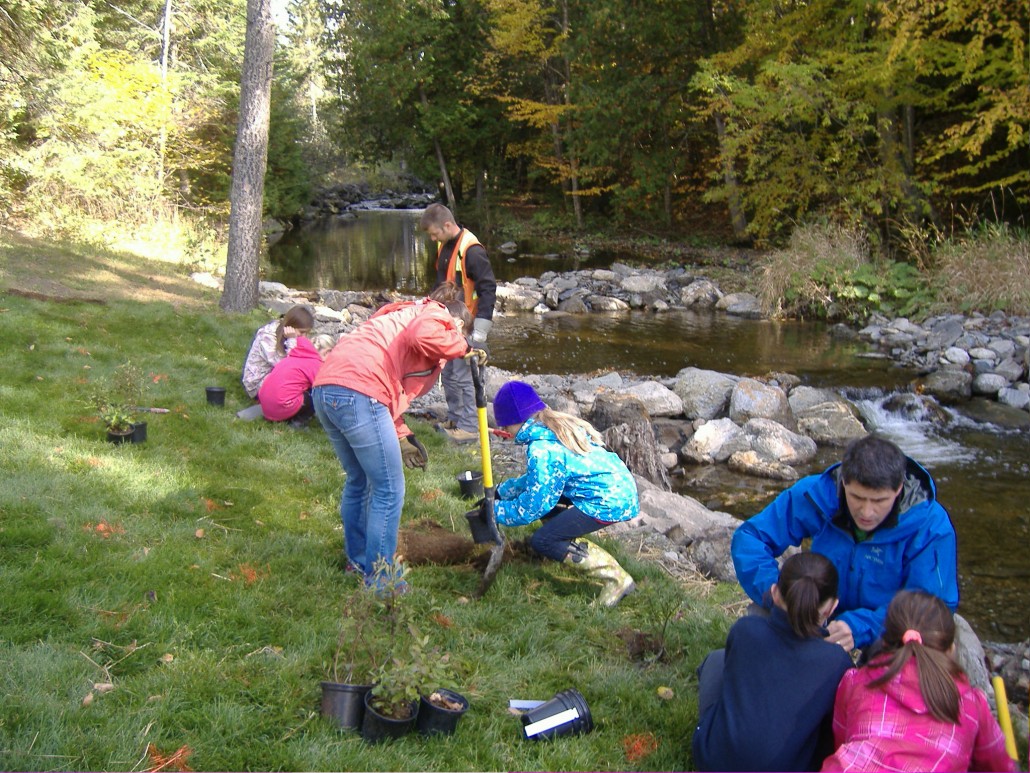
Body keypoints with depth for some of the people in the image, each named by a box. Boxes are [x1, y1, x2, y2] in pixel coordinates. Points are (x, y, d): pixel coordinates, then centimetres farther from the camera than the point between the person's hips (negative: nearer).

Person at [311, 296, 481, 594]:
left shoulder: (405, 316, 35)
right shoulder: (439, 314, 9)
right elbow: (423, 335, -17)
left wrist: (402, 437, 26)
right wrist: (462, 347, 0)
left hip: (324, 388, 10)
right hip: (357, 393, -10)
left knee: (359, 481, 26)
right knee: (389, 491, 1)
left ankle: (357, 562, 41)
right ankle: (379, 581, 9)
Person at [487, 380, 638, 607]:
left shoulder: (543, 450, -18)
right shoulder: (557, 427, 12)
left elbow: (534, 505, -13)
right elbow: (537, 479, 25)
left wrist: (497, 510, 1)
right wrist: (501, 492, 25)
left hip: (609, 502, -10)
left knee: (541, 541, -6)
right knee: (543, 490, 18)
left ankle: (615, 577, -9)